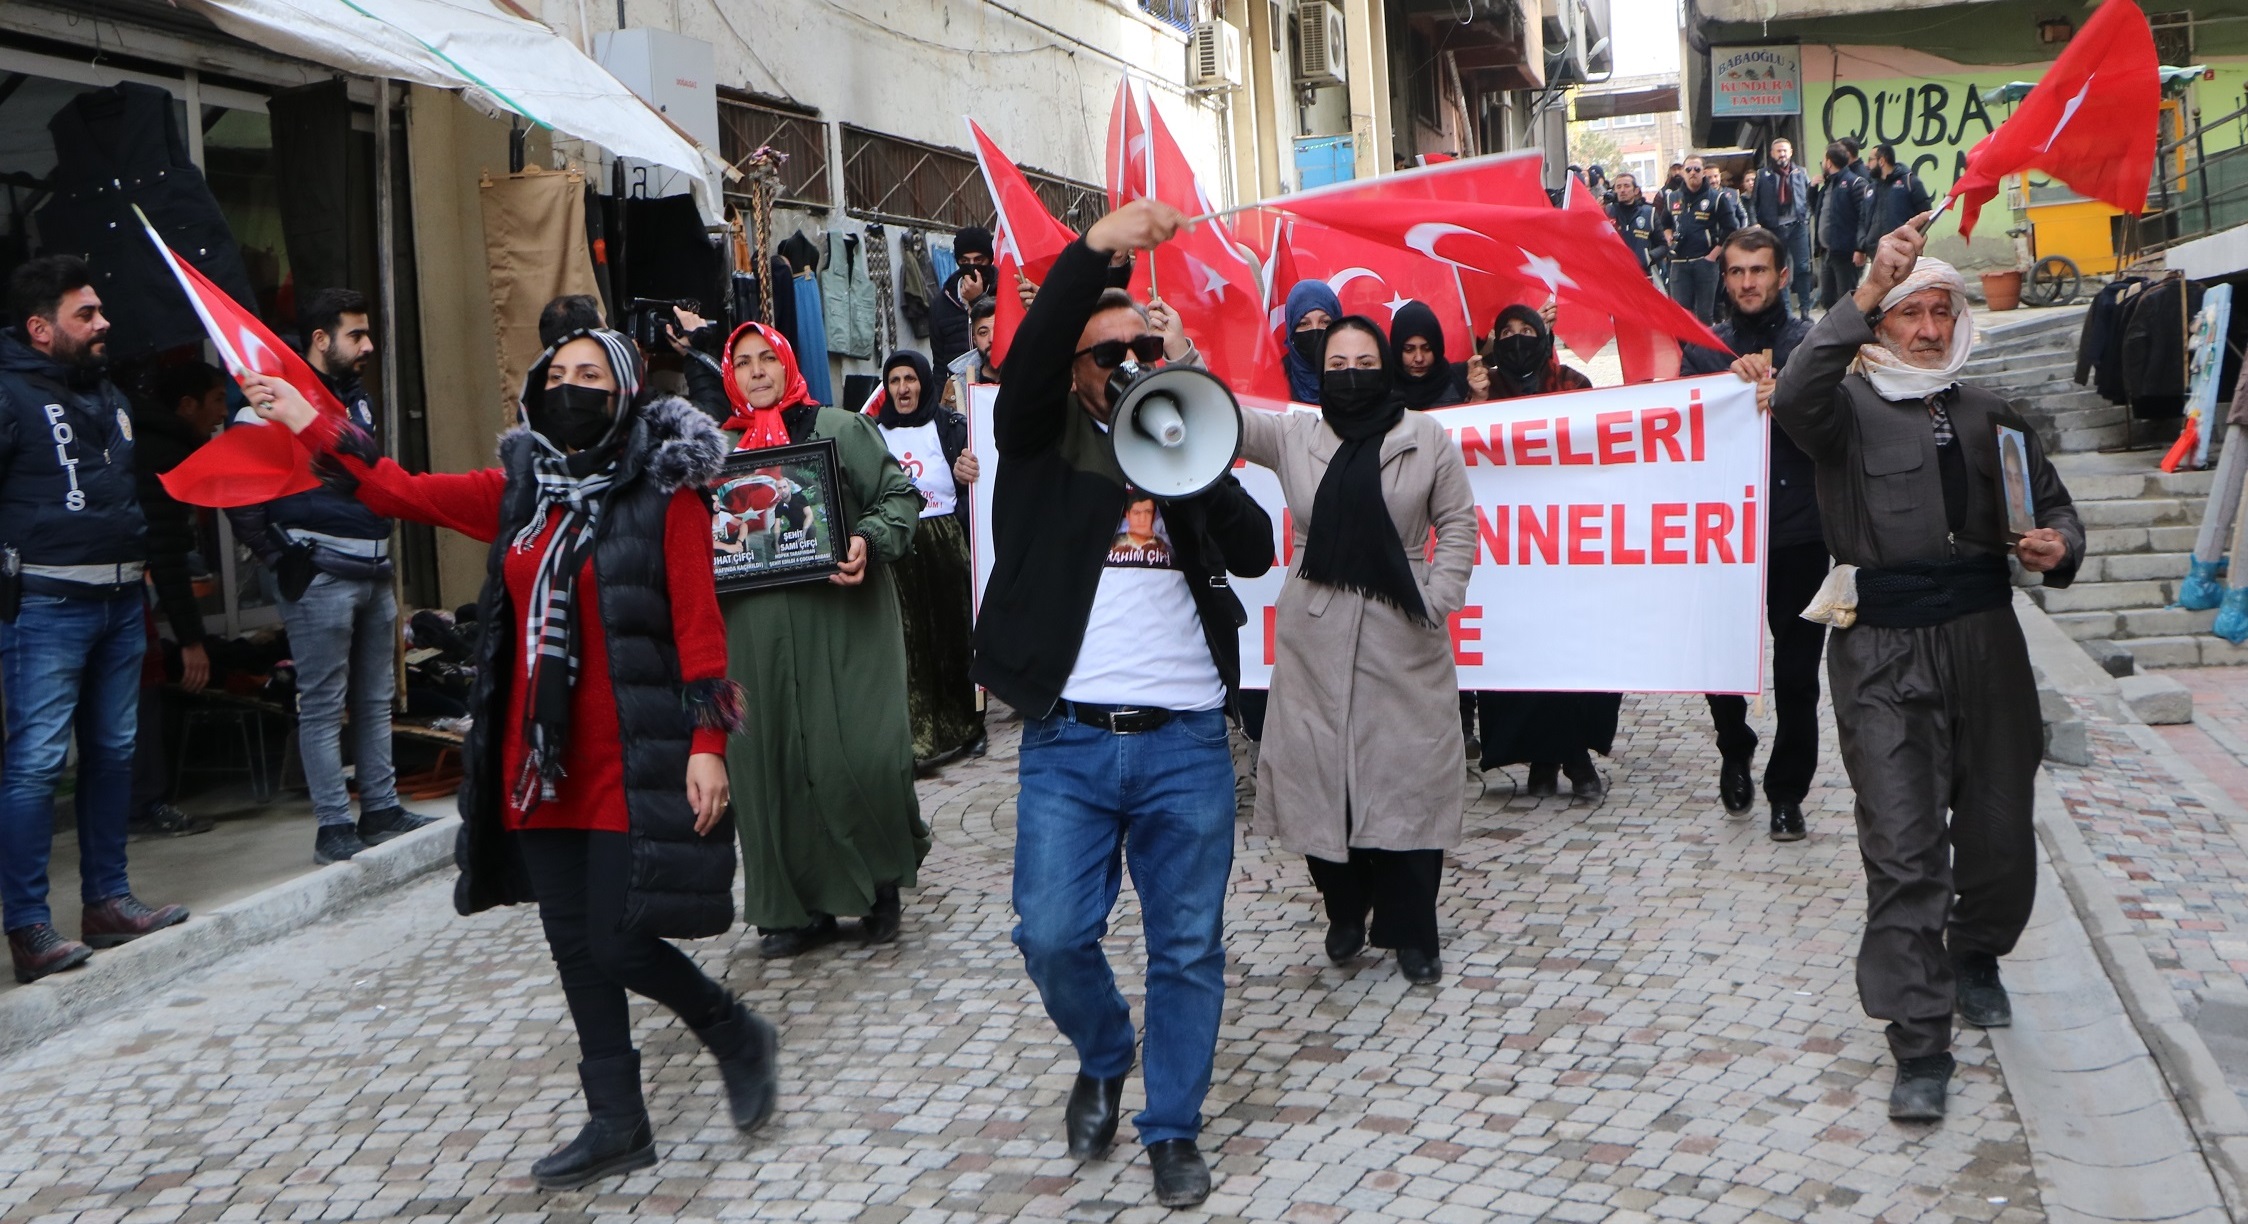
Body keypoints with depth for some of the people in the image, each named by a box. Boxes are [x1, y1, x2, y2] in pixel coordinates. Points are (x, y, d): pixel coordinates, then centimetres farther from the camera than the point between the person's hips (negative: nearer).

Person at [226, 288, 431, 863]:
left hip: (373, 570, 8)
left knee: (376, 698, 12)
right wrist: (279, 556, -12)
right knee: (323, 705, -3)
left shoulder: (357, 397, 17)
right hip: (319, 574, -8)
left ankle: (381, 809, 21)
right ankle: (333, 826, 2)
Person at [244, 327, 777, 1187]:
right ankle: (618, 1124, 21)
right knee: (573, 942, 9)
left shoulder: (665, 492, -6)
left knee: (617, 942, -8)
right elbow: (408, 492, 19)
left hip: (634, 761, -6)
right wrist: (309, 424, 20)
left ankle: (739, 1039, 19)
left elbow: (698, 624, -10)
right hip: (542, 762, 6)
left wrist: (707, 742, -15)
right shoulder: (520, 489, 11)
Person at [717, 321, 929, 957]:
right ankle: (802, 905, 13)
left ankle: (884, 879, 14)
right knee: (773, 763, 2)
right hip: (757, 630, 4)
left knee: (861, 754, -10)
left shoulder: (841, 428, 5)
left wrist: (869, 541, -16)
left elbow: (899, 496, 2)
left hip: (842, 622, -3)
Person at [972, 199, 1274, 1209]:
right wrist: (1096, 248, -25)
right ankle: (1103, 1060, 28)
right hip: (1067, 739, -1)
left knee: (1188, 945, 6)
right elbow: (1027, 358, -15)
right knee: (1052, 934, -2)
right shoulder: (1045, 443, 6)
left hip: (1187, 738, 2)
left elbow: (1255, 552, -2)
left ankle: (1173, 1129, 22)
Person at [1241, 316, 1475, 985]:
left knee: (1408, 778, 3)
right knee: (1320, 774, 5)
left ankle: (1410, 930, 17)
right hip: (1316, 636, 1)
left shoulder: (1427, 438, 2)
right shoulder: (1291, 436, 5)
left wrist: (1436, 601, -6)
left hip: (1403, 638, -1)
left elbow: (1458, 524, 5)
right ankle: (1346, 912, 26)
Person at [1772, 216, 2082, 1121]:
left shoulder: (1987, 414, 16)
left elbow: (2052, 503, 19)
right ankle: (1919, 1044, 0)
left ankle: (1976, 954, 42)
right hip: (1884, 651, -5)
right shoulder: (1851, 409, -1)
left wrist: (2058, 547, -5)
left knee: (2001, 830, 12)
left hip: (1984, 637, 5)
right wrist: (1863, 294, -30)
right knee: (1903, 850, -6)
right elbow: (1794, 401, -24)